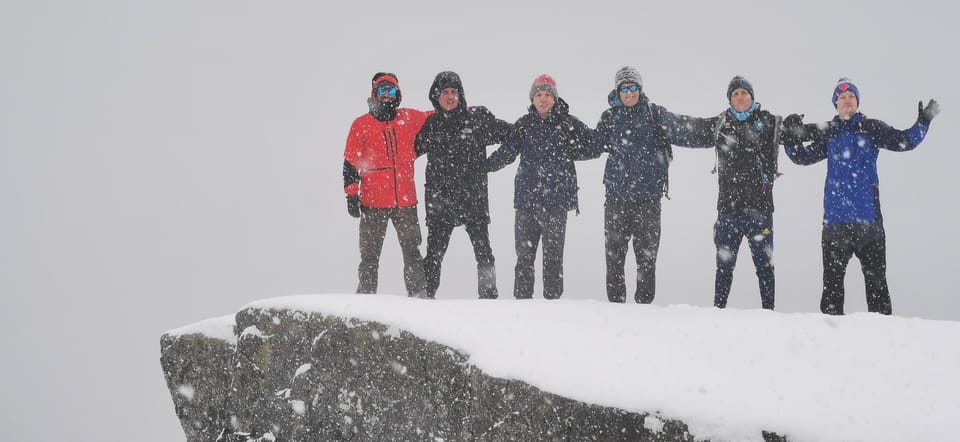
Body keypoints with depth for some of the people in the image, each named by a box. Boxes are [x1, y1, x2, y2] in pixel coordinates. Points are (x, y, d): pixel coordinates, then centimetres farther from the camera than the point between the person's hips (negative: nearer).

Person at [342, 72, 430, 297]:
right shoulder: (361, 124, 2)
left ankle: (418, 294, 13)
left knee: (412, 252, 7)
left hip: (405, 200, 2)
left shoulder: (410, 118, 6)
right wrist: (351, 194, -4)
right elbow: (351, 162, 2)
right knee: (370, 255, 2)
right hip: (373, 202, -2)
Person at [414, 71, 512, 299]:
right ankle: (426, 294, 13)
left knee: (483, 250, 0)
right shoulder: (430, 124, 9)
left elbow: (510, 134, 12)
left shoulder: (478, 117, 3)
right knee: (434, 252, 3)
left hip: (473, 197, -1)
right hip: (439, 198, 1)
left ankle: (488, 295, 7)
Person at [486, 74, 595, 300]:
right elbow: (506, 152, 15)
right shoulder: (524, 125, 11)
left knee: (553, 254, -1)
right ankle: (522, 300, 12)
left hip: (556, 198, -3)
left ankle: (553, 299, 5)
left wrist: (566, 153, -8)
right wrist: (480, 166, 11)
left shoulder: (569, 123, 3)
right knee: (524, 254, 5)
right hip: (526, 197, 3)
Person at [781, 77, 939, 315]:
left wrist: (923, 123, -16)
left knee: (876, 277, 1)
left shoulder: (871, 128, 5)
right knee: (832, 277, 5)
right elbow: (804, 157, 12)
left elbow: (904, 141, -3)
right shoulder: (828, 134, 12)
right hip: (835, 219, 2)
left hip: (868, 217, -2)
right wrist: (791, 138, -3)